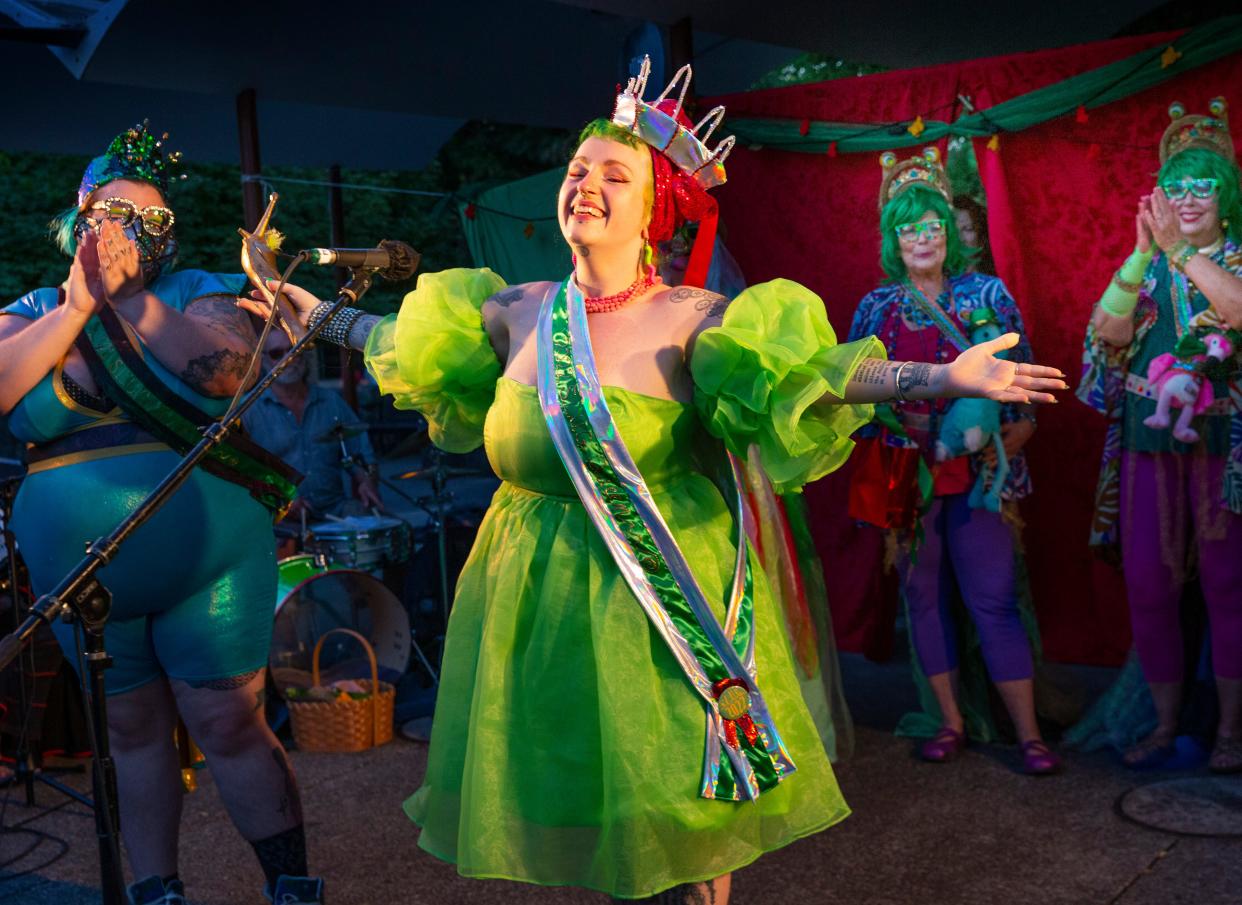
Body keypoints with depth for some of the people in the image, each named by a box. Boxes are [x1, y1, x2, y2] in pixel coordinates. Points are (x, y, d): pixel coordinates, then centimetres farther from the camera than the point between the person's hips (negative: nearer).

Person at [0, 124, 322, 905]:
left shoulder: (201, 293, 3)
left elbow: (227, 366, -18)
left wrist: (126, 296, -15)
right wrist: (76, 306, -13)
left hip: (207, 554, -3)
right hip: (80, 570, 3)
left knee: (228, 724, -2)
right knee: (134, 730, 14)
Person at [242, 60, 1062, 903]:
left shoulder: (692, 319, -10)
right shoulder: (521, 311, 4)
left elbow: (809, 368, -20)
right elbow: (411, 338, 20)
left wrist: (947, 376, -31)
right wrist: (320, 316, 28)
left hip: (659, 603, -4)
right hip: (538, 595, 4)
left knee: (679, 815, 7)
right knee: (579, 802, 16)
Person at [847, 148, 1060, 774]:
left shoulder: (985, 294, 5)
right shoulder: (876, 307, 9)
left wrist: (1016, 429, -9)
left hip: (977, 466, -2)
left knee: (993, 598, -3)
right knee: (924, 595, 7)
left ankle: (1028, 732, 6)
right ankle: (951, 722, 20)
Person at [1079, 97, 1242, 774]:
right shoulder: (1146, 264, 12)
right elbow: (1109, 331, -5)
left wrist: (1180, 250, -21)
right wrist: (1144, 252, -14)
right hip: (1149, 441, 2)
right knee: (1149, 584, 3)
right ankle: (1164, 724, 16)